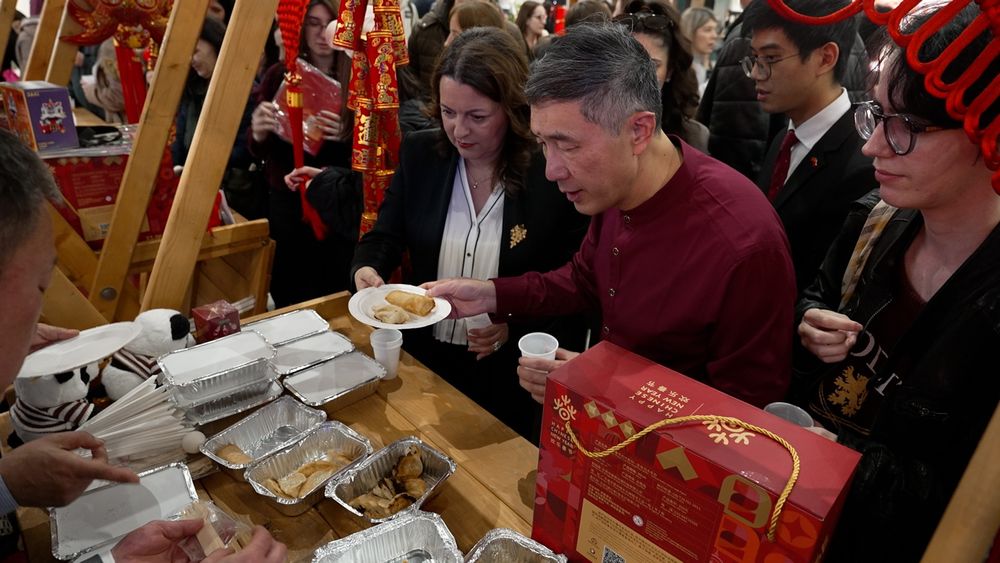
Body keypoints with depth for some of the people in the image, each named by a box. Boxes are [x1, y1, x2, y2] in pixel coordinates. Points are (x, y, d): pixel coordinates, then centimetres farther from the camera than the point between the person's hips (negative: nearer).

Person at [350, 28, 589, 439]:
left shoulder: (554, 177, -16)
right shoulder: (420, 154, -5)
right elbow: (384, 236, 2)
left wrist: (515, 327, -23)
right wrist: (368, 269, -20)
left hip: (509, 377, -3)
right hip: (421, 359, 3)